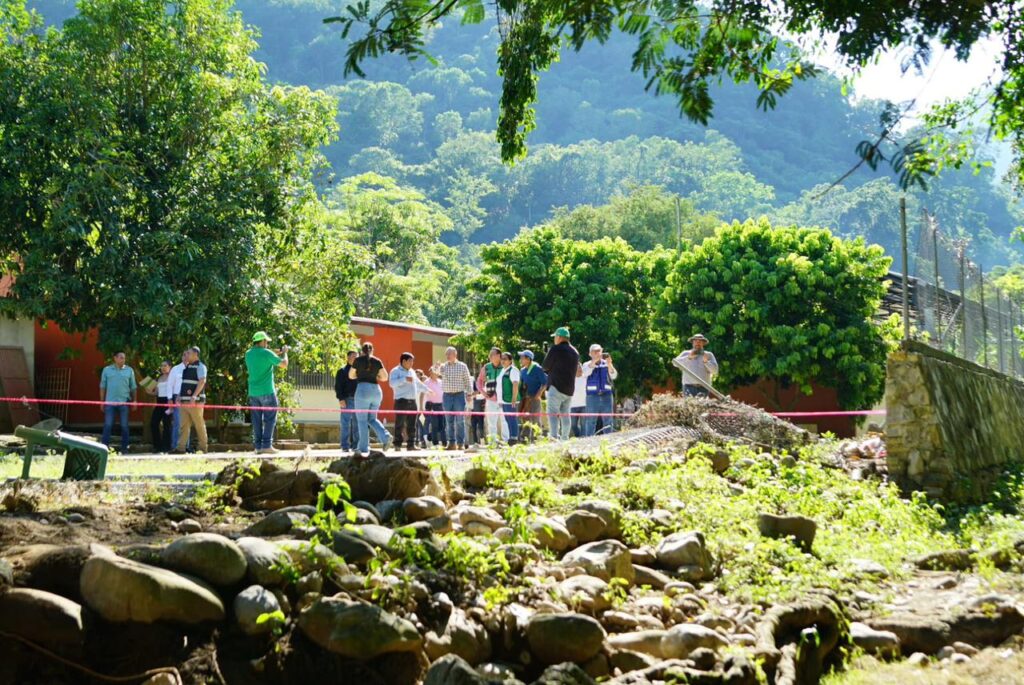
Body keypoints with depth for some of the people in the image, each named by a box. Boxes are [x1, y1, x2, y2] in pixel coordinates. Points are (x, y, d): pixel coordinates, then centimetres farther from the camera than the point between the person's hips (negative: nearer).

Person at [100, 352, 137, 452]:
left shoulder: (129, 370, 6)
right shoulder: (107, 370, 6)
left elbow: (133, 387, 9)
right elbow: (102, 386, 9)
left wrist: (134, 401, 4)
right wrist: (102, 401, 6)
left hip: (124, 402, 0)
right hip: (110, 402, 0)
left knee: (124, 426, 4)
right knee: (108, 425, -1)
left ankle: (124, 447, 11)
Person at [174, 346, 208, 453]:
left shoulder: (200, 366, -6)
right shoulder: (187, 367, 20)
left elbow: (202, 381, -17)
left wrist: (194, 396, -24)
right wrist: (179, 395, 15)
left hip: (195, 401, -8)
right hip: (185, 401, 8)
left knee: (199, 424, -2)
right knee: (184, 425, 3)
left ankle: (203, 447, 4)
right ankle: (181, 448, 0)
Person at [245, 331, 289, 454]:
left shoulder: (248, 354, 8)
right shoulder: (267, 353, -11)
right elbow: (284, 364, -8)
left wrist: (275, 354, 22)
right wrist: (284, 353, 9)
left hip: (253, 393, 6)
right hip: (267, 392, -6)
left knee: (257, 420, 8)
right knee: (269, 419, 0)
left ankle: (257, 446, 7)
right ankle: (266, 445, -6)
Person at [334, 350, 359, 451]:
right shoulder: (342, 371, 2)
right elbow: (338, 386, -5)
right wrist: (340, 398, -15)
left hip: (358, 400, 5)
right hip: (347, 399, -5)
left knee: (356, 424, 5)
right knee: (346, 423, -5)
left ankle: (355, 445, 10)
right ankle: (345, 446, -3)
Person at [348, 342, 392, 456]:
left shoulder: (358, 360, 2)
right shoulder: (377, 361, 9)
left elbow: (351, 376, 12)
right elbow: (384, 377, 7)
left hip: (363, 389, -4)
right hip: (376, 390, 4)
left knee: (362, 420, 1)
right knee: (372, 418, 17)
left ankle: (363, 448, -2)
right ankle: (385, 437, -5)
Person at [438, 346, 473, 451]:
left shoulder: (462, 366, 4)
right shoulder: (443, 366, 9)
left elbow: (468, 380, 6)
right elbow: (436, 371, -10)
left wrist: (469, 393, 0)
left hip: (459, 395, -2)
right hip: (447, 395, 3)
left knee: (460, 421, -3)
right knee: (449, 421, 4)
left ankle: (461, 443, 0)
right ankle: (451, 443, 9)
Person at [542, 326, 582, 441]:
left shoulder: (556, 349, -8)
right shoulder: (575, 352, 15)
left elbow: (546, 366, -5)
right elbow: (578, 372, 20)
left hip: (556, 386, -7)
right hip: (570, 388, 7)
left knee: (552, 412, -10)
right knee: (565, 414, 11)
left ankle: (554, 436, -23)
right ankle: (565, 438, 9)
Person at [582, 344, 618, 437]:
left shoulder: (607, 364, 9)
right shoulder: (587, 365, 7)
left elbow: (614, 376, -7)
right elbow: (585, 373, -15)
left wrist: (609, 365, -25)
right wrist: (594, 361, -28)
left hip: (606, 395, 2)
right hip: (592, 395, -2)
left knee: (608, 421, 3)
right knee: (591, 421, -2)